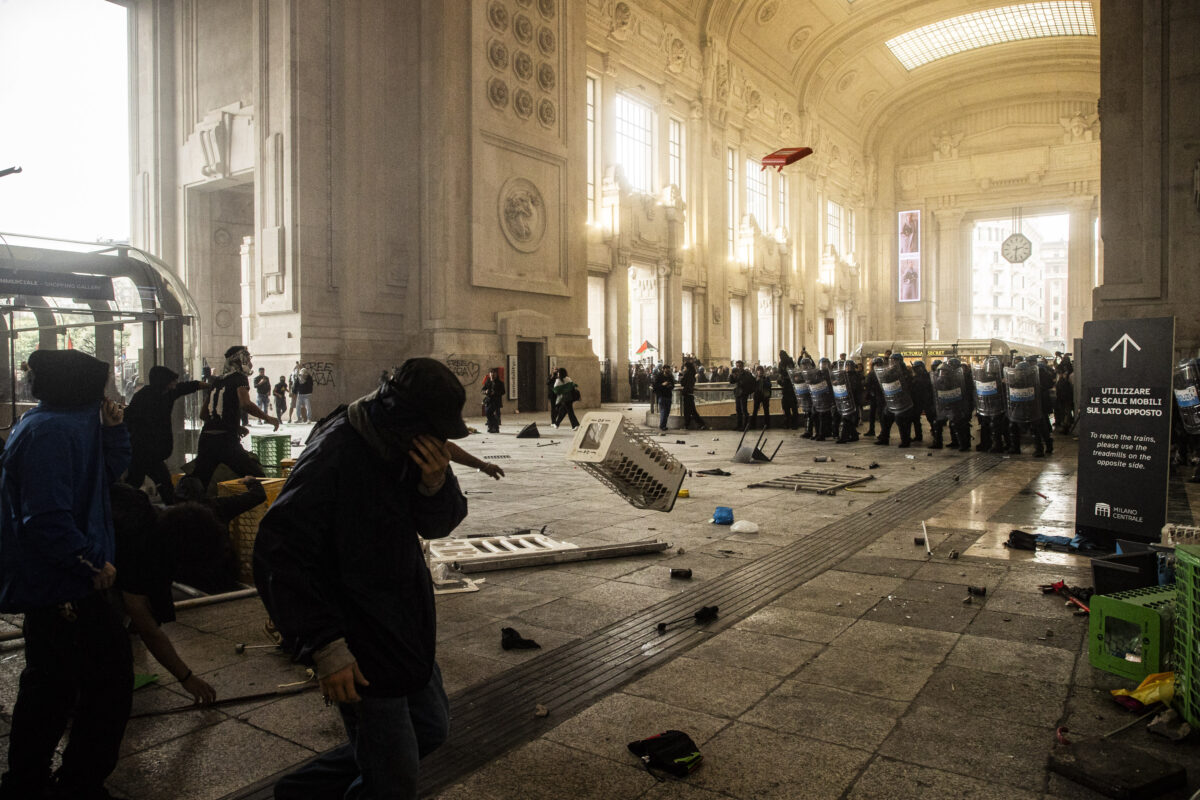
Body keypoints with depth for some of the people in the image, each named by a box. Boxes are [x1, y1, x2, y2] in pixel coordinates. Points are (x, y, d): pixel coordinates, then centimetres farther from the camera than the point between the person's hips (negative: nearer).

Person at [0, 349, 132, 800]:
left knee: (51, 680, 22)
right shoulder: (49, 432, -22)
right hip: (61, 585, -11)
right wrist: (95, 563, -18)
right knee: (110, 676, -2)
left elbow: (111, 472, 14)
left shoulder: (72, 422, 8)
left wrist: (113, 430, -1)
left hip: (51, 581, 11)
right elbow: (47, 520, -27)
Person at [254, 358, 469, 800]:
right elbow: (281, 557, -24)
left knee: (430, 728, 24)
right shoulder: (333, 458, -26)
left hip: (406, 626, 8)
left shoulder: (409, 448, -3)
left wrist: (436, 482, -21)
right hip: (358, 643, -8)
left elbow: (439, 524, 2)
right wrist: (325, 646, -26)